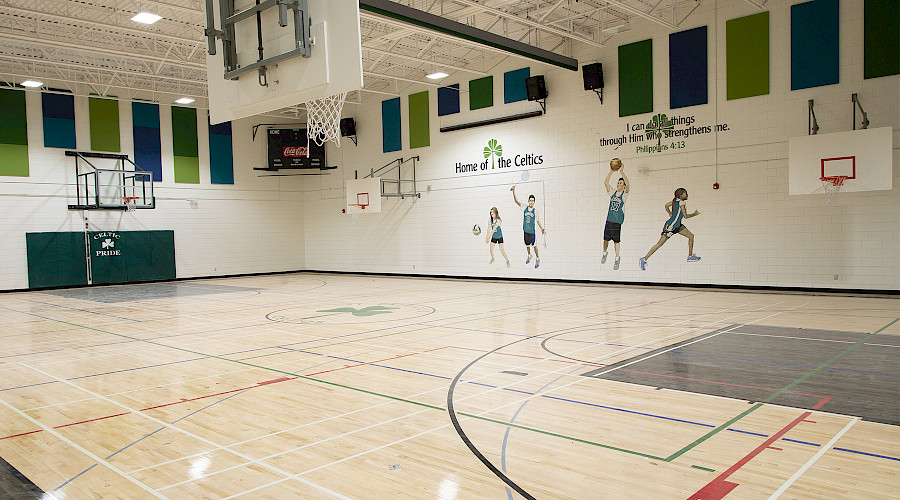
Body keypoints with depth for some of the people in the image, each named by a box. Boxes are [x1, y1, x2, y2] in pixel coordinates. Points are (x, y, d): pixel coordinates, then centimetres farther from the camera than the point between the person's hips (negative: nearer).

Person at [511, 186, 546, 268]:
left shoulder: (535, 211, -4)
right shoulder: (524, 207, -2)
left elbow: (538, 221, 5)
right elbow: (516, 200, -7)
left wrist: (542, 229, -5)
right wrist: (514, 191, -19)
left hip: (532, 231, -2)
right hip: (525, 230, 2)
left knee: (534, 245, 3)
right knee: (527, 245, 17)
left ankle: (537, 258, 19)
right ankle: (529, 256, 42)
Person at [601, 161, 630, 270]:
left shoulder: (624, 194, -1)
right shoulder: (612, 193, 9)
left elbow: (628, 185, -20)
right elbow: (605, 182, -1)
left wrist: (622, 172, -22)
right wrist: (611, 171, -7)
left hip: (618, 220, -3)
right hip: (609, 219, 4)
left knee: (616, 240, -2)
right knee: (606, 238, 9)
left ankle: (617, 259, 9)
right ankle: (605, 253, 36)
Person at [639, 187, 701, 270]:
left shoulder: (676, 200, 4)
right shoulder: (682, 202, -19)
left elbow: (666, 205, 17)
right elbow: (685, 216, -18)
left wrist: (670, 213, 31)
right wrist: (694, 214, -3)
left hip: (677, 225, 10)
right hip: (670, 226, -10)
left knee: (691, 236, 10)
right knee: (660, 244, -6)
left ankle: (690, 256, 21)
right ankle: (644, 259, 0)